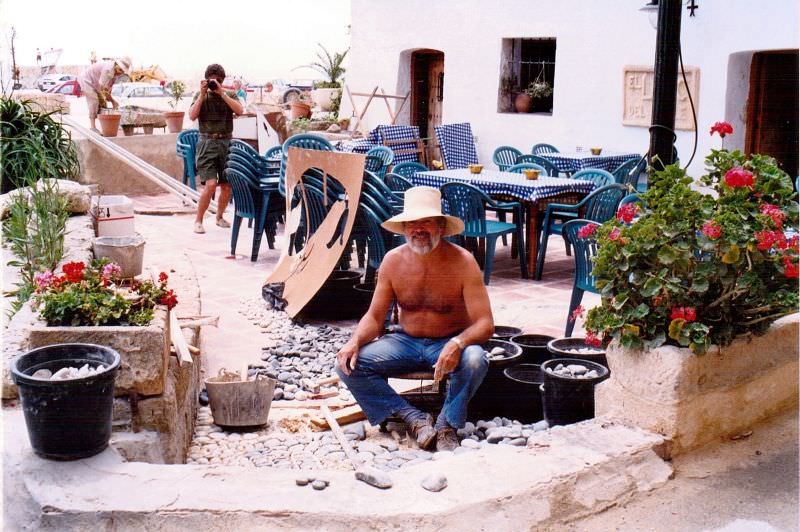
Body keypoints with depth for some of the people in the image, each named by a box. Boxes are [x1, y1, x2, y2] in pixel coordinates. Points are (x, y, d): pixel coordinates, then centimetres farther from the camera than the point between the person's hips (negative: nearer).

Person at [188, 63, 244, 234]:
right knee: (211, 184, -16)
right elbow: (192, 116, -6)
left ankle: (219, 217, 27)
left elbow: (239, 110, -9)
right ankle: (198, 221, -2)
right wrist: (202, 94, -10)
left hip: (226, 143, 3)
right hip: (207, 143, -2)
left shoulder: (230, 95, 10)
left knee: (227, 186, 4)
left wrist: (222, 93, -12)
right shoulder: (200, 96, 9)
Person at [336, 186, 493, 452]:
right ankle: (415, 420, -16)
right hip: (406, 342, 3)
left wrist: (457, 344, -40)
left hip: (450, 344, -3)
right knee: (348, 364, -18)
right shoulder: (393, 261, -6)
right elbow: (374, 316, 2)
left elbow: (485, 324, -18)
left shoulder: (462, 262, -16)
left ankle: (447, 424, -10)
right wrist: (354, 341, -20)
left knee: (475, 360, -37)